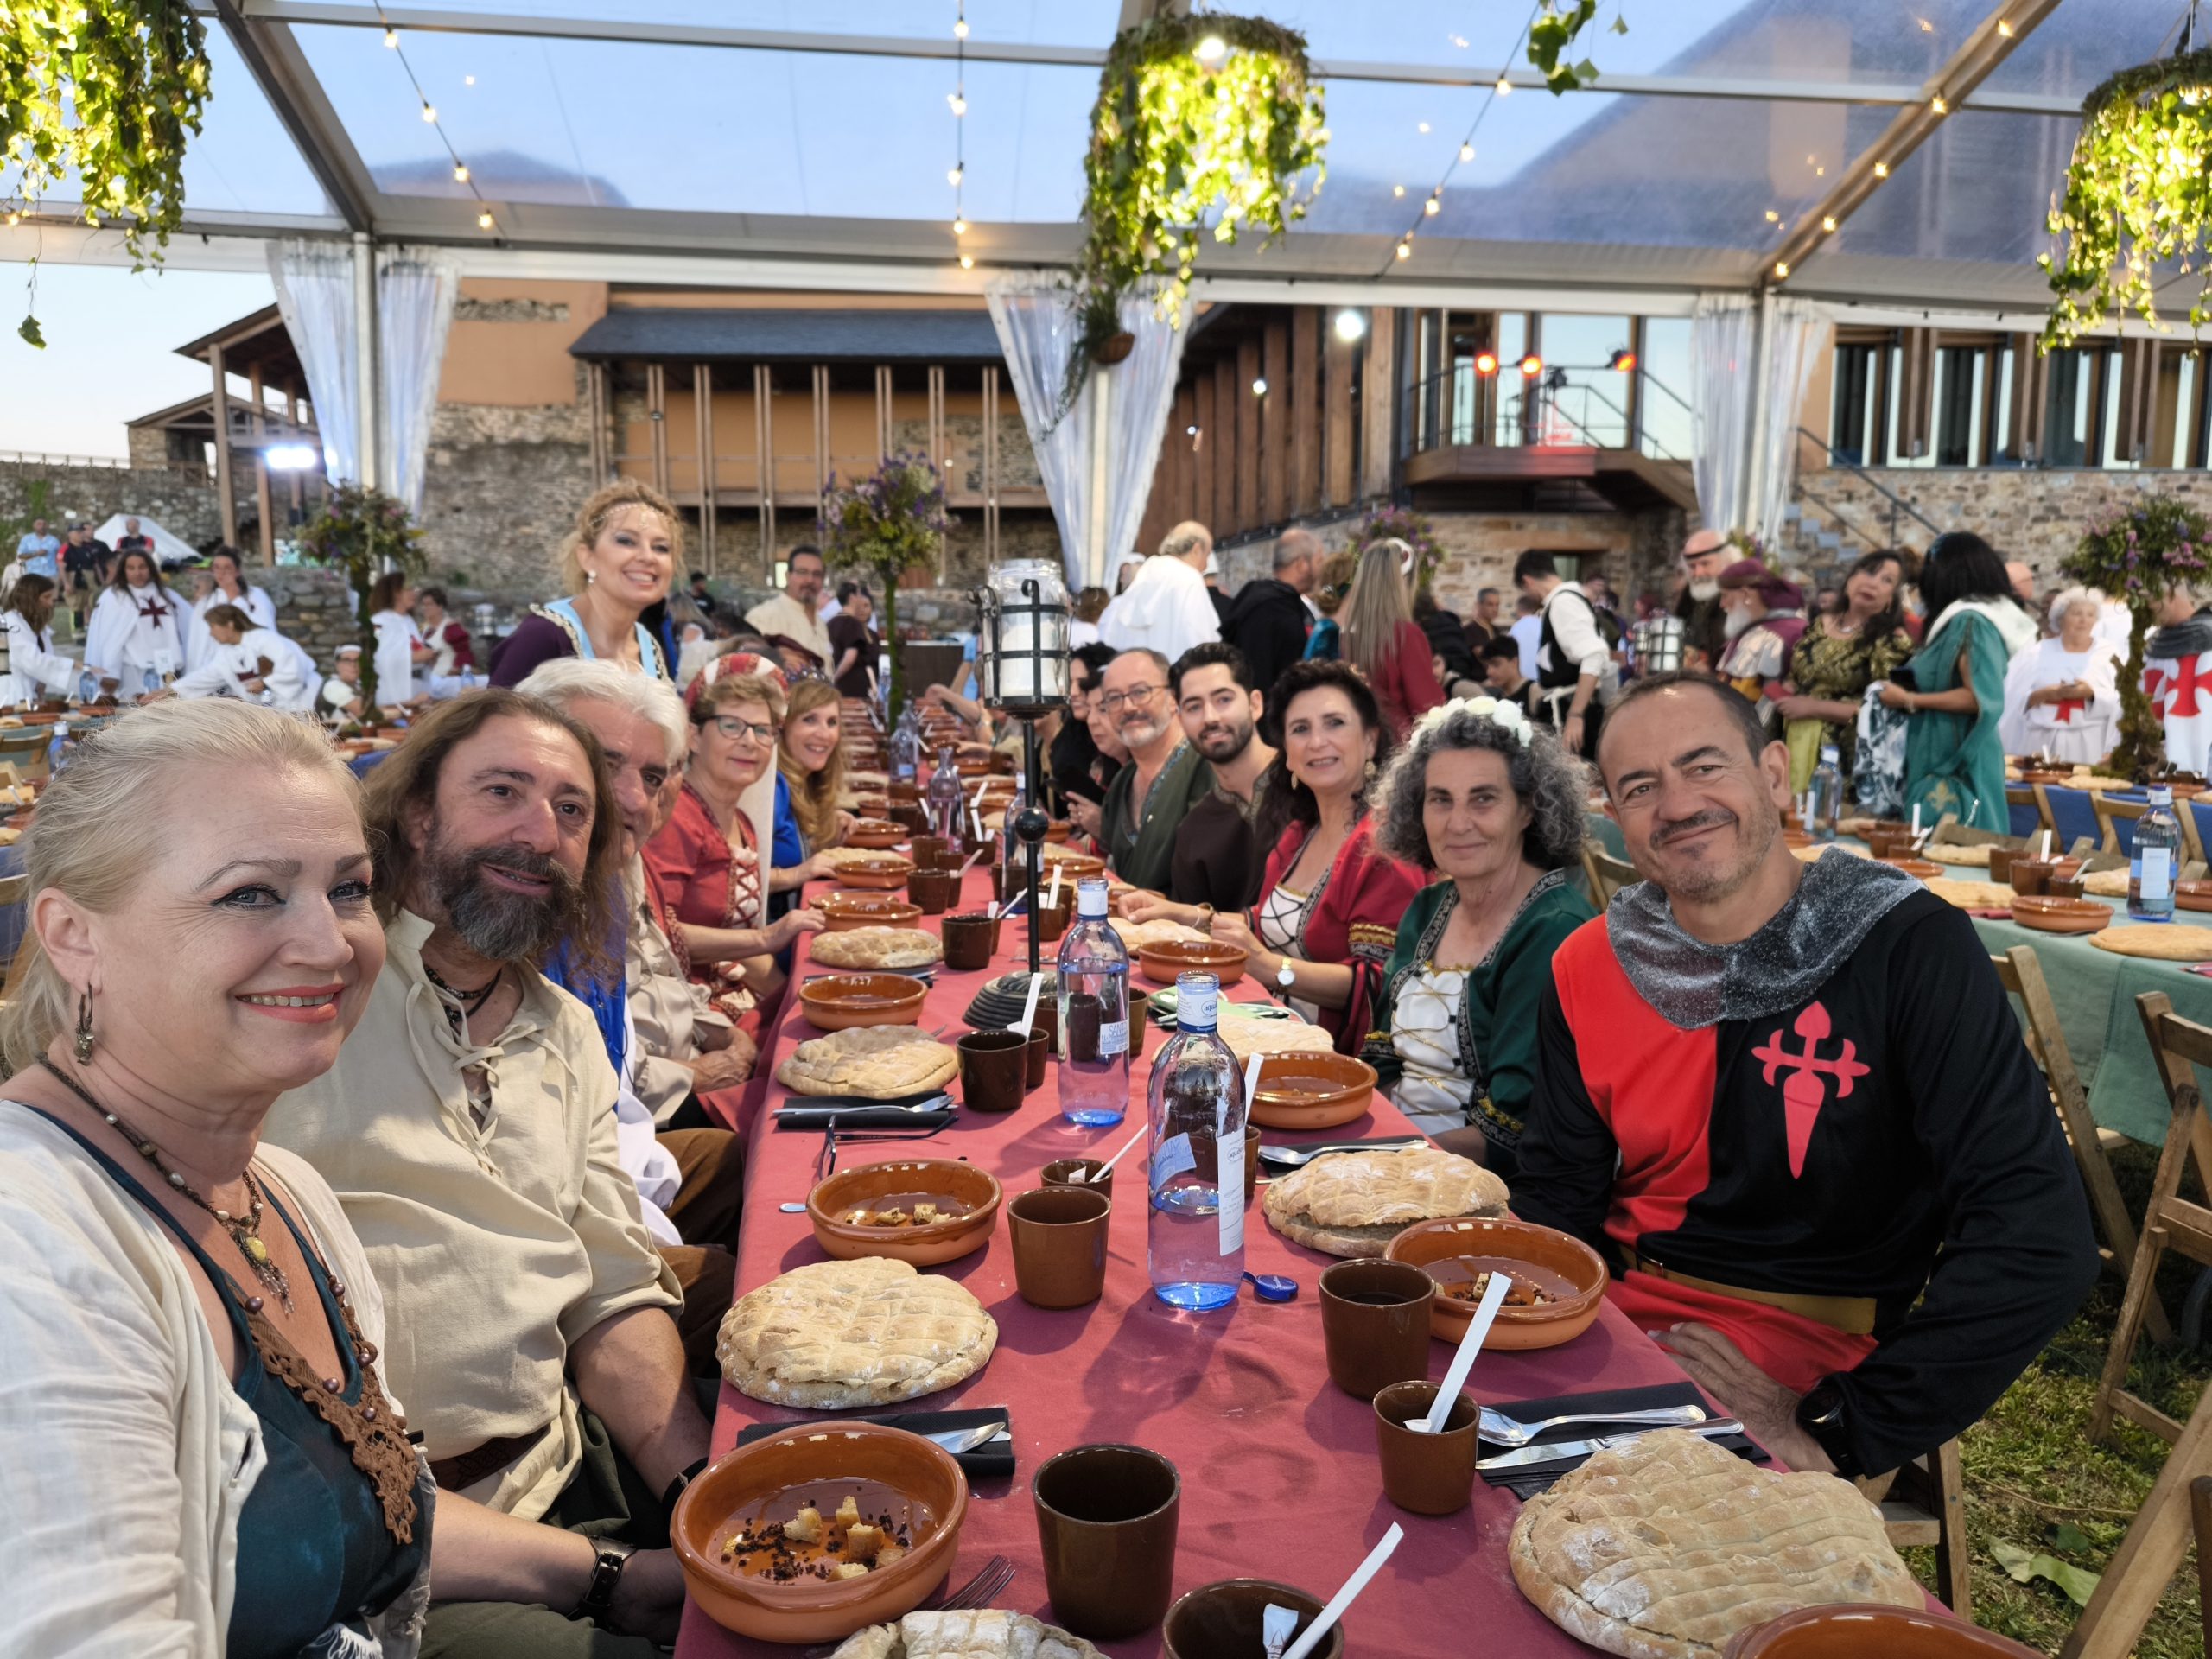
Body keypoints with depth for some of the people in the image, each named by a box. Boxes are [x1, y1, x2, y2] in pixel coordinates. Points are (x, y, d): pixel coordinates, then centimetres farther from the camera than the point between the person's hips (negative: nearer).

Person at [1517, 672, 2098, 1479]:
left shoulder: (1913, 948, -13)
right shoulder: (1588, 968, 0)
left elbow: (2038, 1238, -20)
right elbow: (1557, 1195, 7)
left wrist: (1839, 1428, -21)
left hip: (1804, 1345, -4)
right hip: (1615, 1308, 5)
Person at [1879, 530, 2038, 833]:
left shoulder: (1971, 622, -14)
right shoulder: (1964, 619, 14)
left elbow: (1979, 698, -21)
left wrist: (1909, 701, -15)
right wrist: (1908, 690, 12)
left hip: (1956, 762, -9)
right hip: (1949, 758, 9)